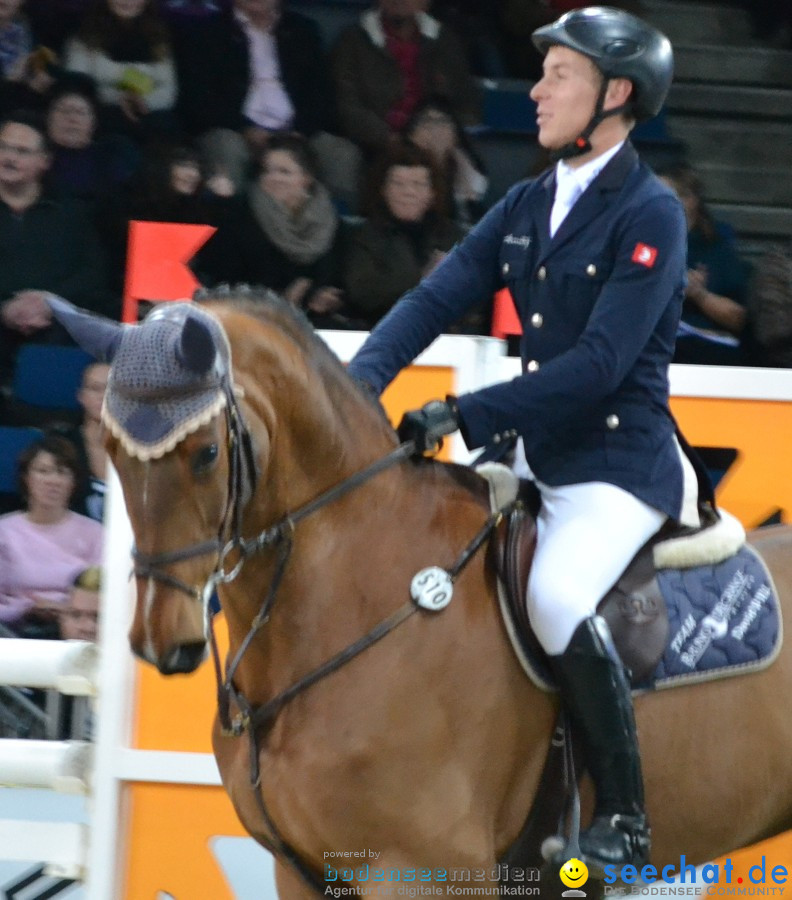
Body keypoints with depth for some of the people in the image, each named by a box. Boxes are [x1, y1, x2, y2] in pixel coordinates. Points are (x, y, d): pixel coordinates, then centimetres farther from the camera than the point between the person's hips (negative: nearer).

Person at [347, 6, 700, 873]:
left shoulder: (650, 215, -13)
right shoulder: (527, 206, 10)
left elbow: (600, 361, -21)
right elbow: (438, 297, 5)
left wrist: (467, 413, -24)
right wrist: (360, 380, -13)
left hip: (621, 465, -9)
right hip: (535, 458, 9)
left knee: (555, 595, -31)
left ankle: (623, 817, -20)